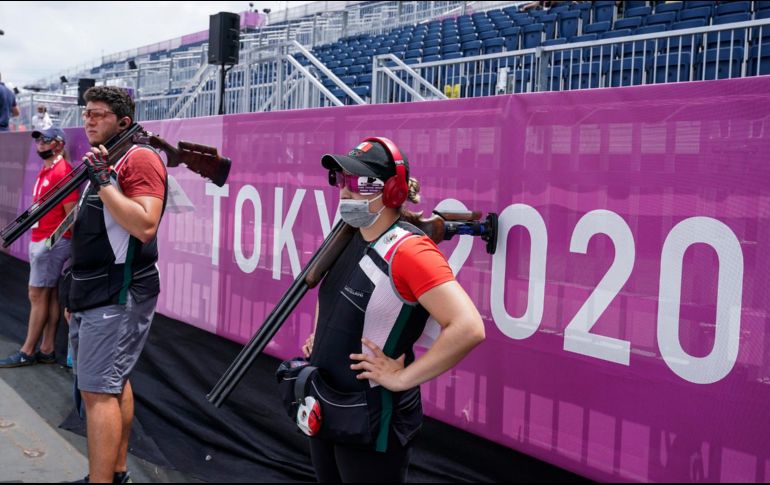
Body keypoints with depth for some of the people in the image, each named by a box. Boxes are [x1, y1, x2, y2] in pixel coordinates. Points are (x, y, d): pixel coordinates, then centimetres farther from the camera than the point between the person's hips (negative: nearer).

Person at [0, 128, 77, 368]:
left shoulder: (62, 170, -13)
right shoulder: (45, 170, 16)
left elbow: (70, 209, -16)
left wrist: (61, 239, -15)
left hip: (52, 242, -9)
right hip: (39, 240, 9)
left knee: (37, 295, -4)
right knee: (49, 295, 10)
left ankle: (27, 352, 3)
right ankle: (46, 351, 14)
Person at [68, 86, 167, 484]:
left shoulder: (139, 159, -13)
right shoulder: (102, 161, 16)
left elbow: (145, 226, -26)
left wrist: (103, 181, -23)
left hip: (119, 295, -10)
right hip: (93, 292, 10)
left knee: (98, 392, -11)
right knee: (114, 383, 15)